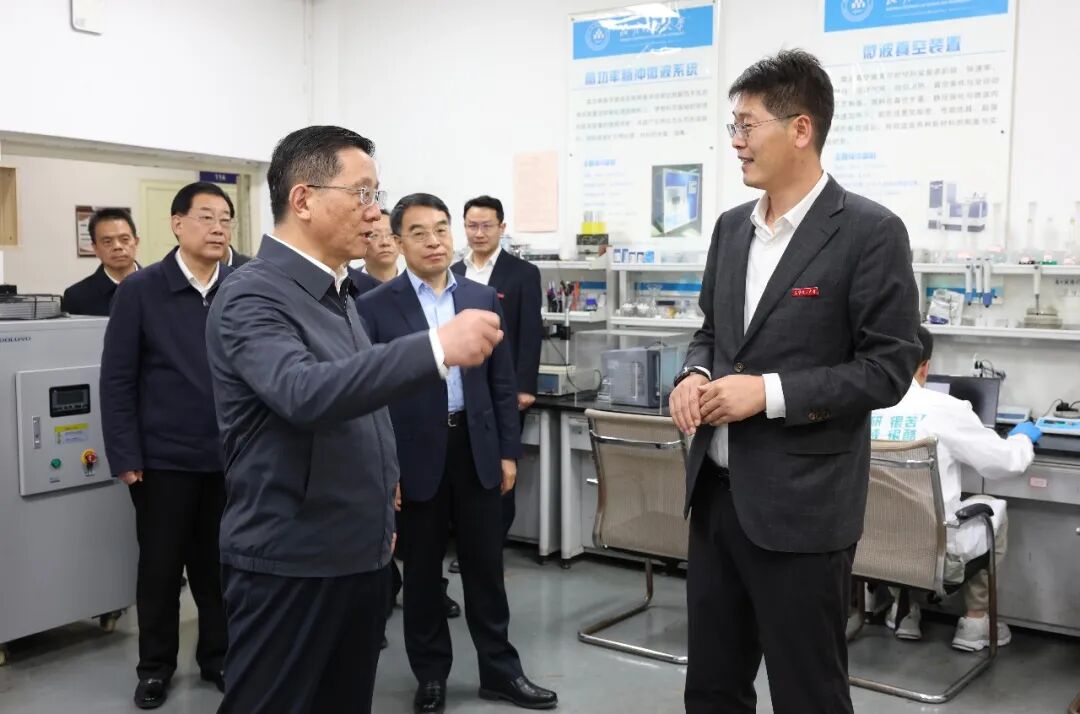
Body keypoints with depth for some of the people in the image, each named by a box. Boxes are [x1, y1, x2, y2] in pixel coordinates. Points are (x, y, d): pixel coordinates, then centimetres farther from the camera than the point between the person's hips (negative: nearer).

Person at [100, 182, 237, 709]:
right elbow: (117, 379, -4)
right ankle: (156, 666, 28)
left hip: (230, 457, 2)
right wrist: (125, 457, -8)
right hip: (163, 458, -1)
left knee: (220, 565, 12)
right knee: (160, 567, 11)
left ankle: (219, 656, 29)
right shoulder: (140, 290, -4)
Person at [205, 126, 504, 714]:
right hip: (288, 565, -8)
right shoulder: (252, 298, -16)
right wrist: (437, 347, -39)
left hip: (359, 557, 8)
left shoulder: (337, 294, 13)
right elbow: (305, 393, -34)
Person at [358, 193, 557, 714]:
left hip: (477, 450, 3)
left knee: (486, 566, 12)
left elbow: (503, 383, 8)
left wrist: (508, 451, 5)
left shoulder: (483, 298, 6)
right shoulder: (376, 307, -4)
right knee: (421, 572, 10)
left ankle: (500, 670, 26)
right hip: (415, 456, -2)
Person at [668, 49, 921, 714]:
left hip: (800, 502, -6)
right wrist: (696, 375, -3)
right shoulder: (733, 227, 10)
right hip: (717, 489, 7)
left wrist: (770, 392, -19)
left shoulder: (870, 231, -11)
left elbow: (889, 365, -12)